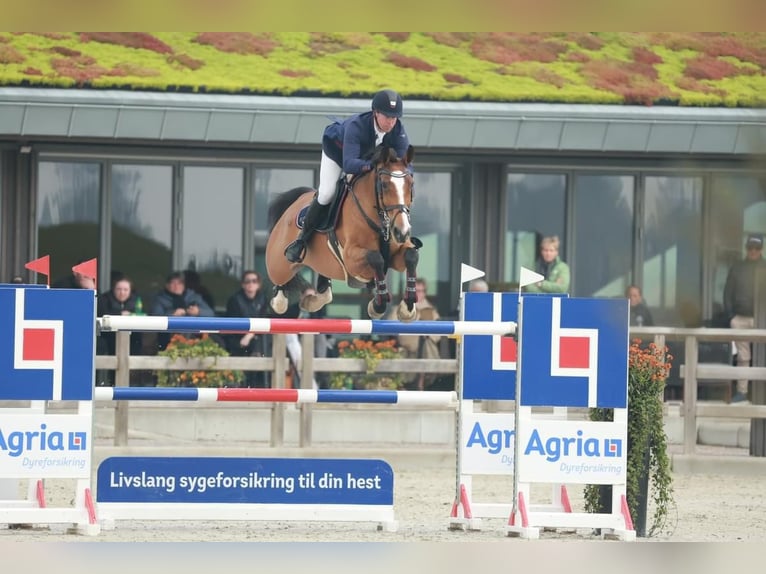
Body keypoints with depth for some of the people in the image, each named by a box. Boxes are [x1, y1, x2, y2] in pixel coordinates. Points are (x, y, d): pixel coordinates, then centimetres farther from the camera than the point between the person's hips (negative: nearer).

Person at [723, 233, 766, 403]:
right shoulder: (737, 268, 12)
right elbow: (728, 293, 13)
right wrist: (730, 315, 3)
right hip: (740, 318, 2)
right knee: (742, 357, 3)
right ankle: (742, 390, 5)